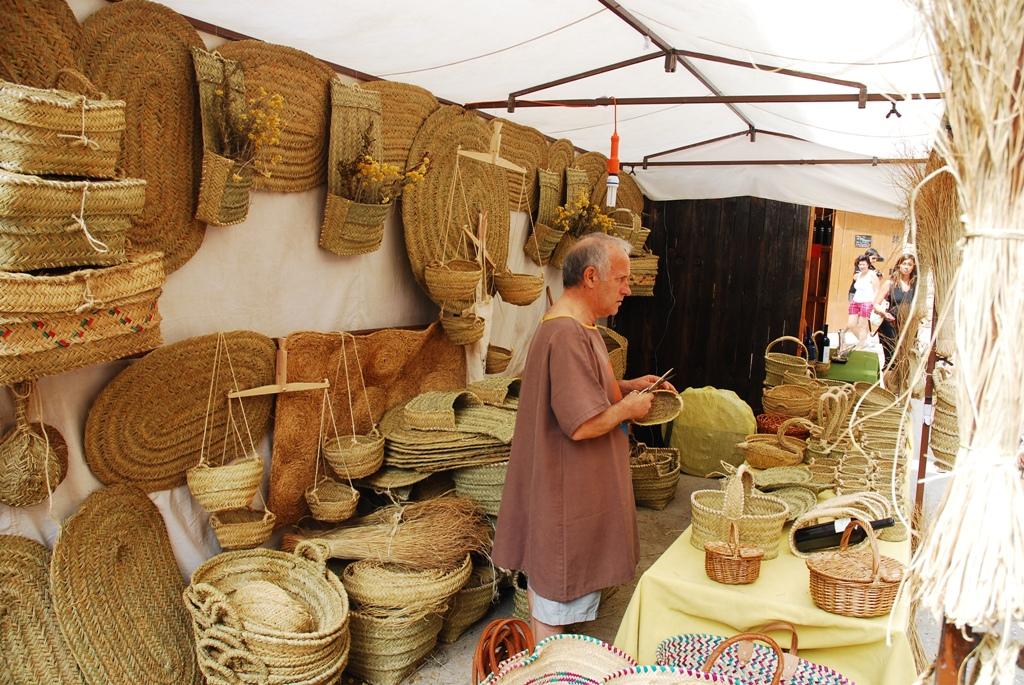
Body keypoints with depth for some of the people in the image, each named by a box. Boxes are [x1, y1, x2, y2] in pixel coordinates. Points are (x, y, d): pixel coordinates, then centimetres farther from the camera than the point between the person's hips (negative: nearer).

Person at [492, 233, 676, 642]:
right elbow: (582, 425, -29)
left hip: (580, 486, 11)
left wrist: (628, 387, 10)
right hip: (566, 494, -11)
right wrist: (628, 408, -13)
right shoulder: (567, 335, -25)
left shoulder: (580, 327, 10)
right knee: (555, 597, 6)